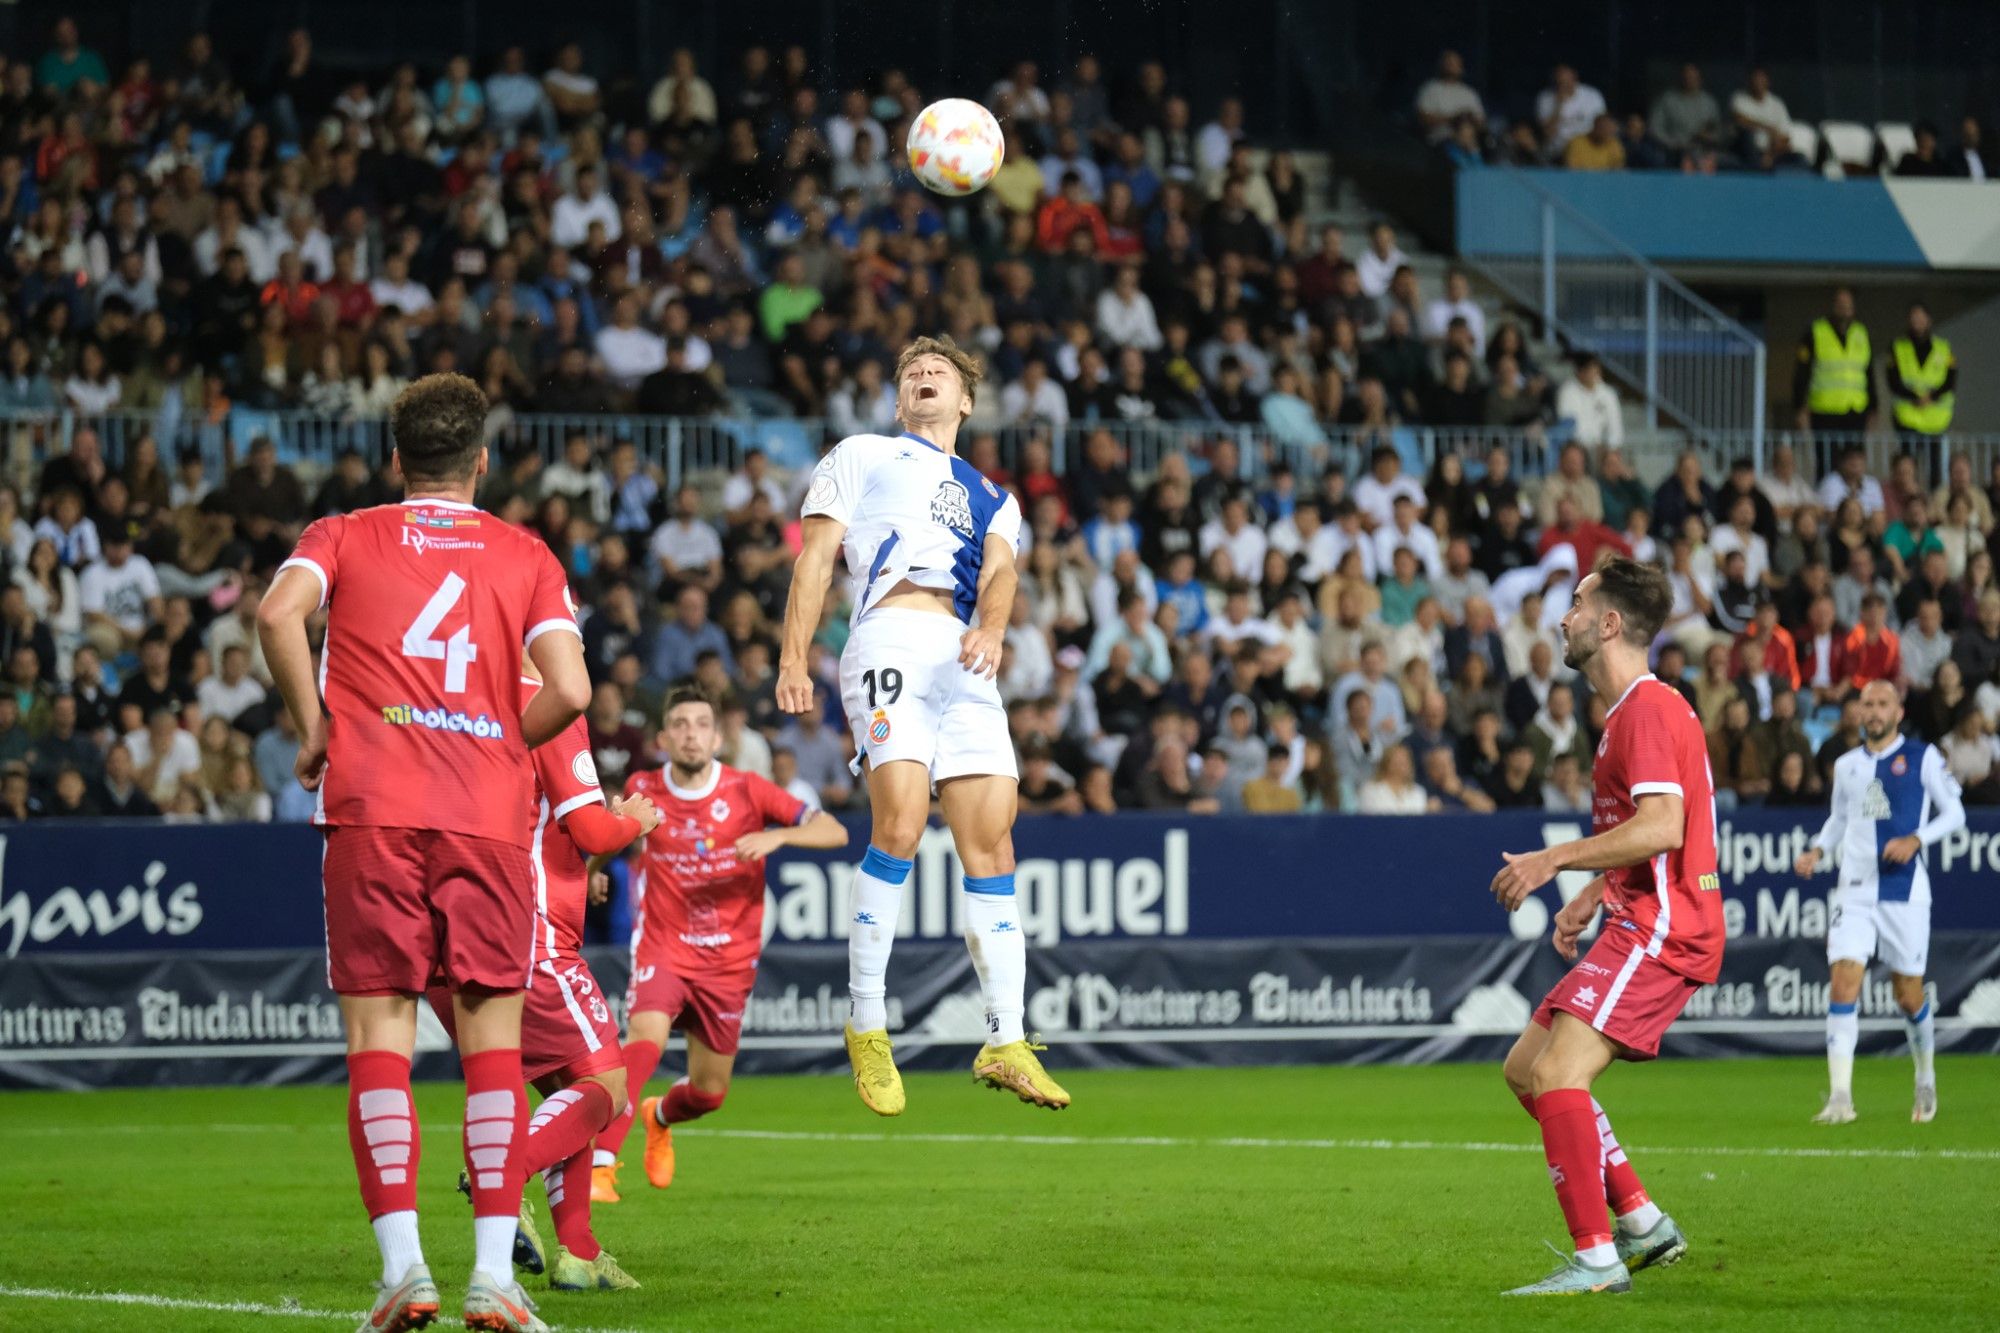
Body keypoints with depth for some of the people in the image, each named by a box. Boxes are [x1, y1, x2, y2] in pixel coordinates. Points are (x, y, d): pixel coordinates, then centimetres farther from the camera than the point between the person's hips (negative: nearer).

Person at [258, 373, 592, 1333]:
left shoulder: (343, 538, 12)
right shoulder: (526, 557, 13)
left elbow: (278, 612, -9)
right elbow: (569, 691, 0)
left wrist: (313, 728, 1)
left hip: (372, 812, 0)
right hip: (489, 817, 0)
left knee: (379, 1028, 1)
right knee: (492, 1032, 2)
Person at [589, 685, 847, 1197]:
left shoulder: (746, 791, -9)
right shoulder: (643, 790, -4)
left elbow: (834, 832, -15)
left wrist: (778, 835, -30)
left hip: (729, 959, 1)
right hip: (663, 948, -1)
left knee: (708, 1093, 10)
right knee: (644, 1038, -31)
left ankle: (660, 1117, 48)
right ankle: (600, 1166, -34)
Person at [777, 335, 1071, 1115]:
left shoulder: (992, 499, 31)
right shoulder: (862, 457, 22)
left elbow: (999, 572, 12)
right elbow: (816, 556, 13)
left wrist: (990, 629, -12)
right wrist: (793, 659, 0)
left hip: (966, 662, 4)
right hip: (892, 637, -4)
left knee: (991, 838, -5)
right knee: (900, 823, -21)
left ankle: (1005, 1043, -4)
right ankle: (866, 1026, -13)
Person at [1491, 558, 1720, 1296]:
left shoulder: (1648, 708, -14)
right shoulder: (1633, 709, 19)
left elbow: (1661, 827, -26)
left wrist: (1554, 860, -22)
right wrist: (1593, 895, 19)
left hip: (1660, 931, -11)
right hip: (1639, 924, 11)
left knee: (1557, 1074, -20)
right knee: (1526, 1067, 13)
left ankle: (1597, 1260, -19)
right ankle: (1643, 1222, 15)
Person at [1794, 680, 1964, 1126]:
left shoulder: (1923, 758, -1)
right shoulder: (1847, 764, 12)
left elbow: (1954, 812, 2)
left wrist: (1915, 840, -14)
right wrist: (1817, 850, 6)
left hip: (1905, 892, -3)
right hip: (1855, 892, 3)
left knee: (1909, 996, 4)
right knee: (1843, 985, -13)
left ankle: (1926, 1079, 32)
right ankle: (1840, 1097, -17)